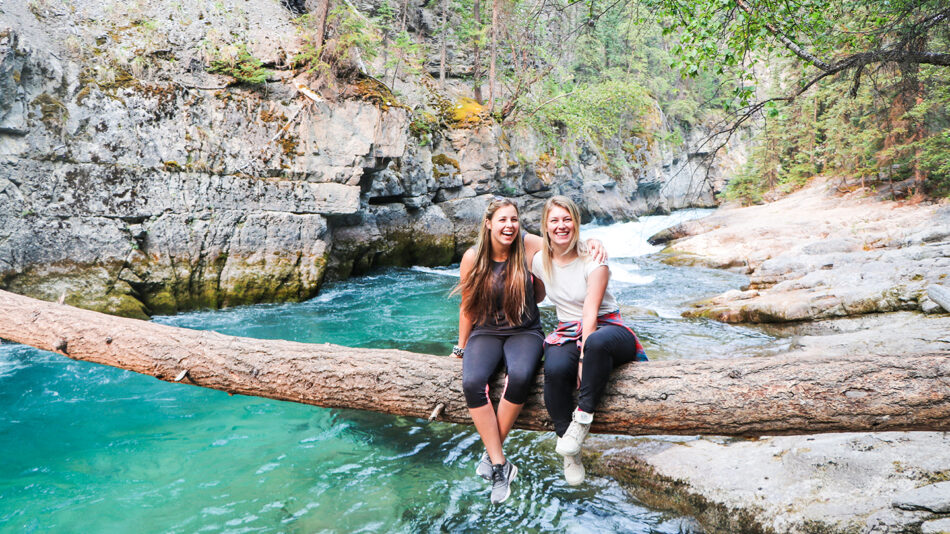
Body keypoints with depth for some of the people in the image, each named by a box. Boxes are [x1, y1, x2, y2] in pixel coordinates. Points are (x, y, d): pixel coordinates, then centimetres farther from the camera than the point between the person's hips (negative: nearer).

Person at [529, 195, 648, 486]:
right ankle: (570, 454, -17)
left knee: (597, 342, -43)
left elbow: (590, 312, -18)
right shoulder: (539, 261, 4)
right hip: (567, 334, 3)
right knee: (555, 370, -33)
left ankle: (583, 417, -25)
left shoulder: (592, 260, -11)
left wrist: (585, 356, -26)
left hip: (607, 329, -3)